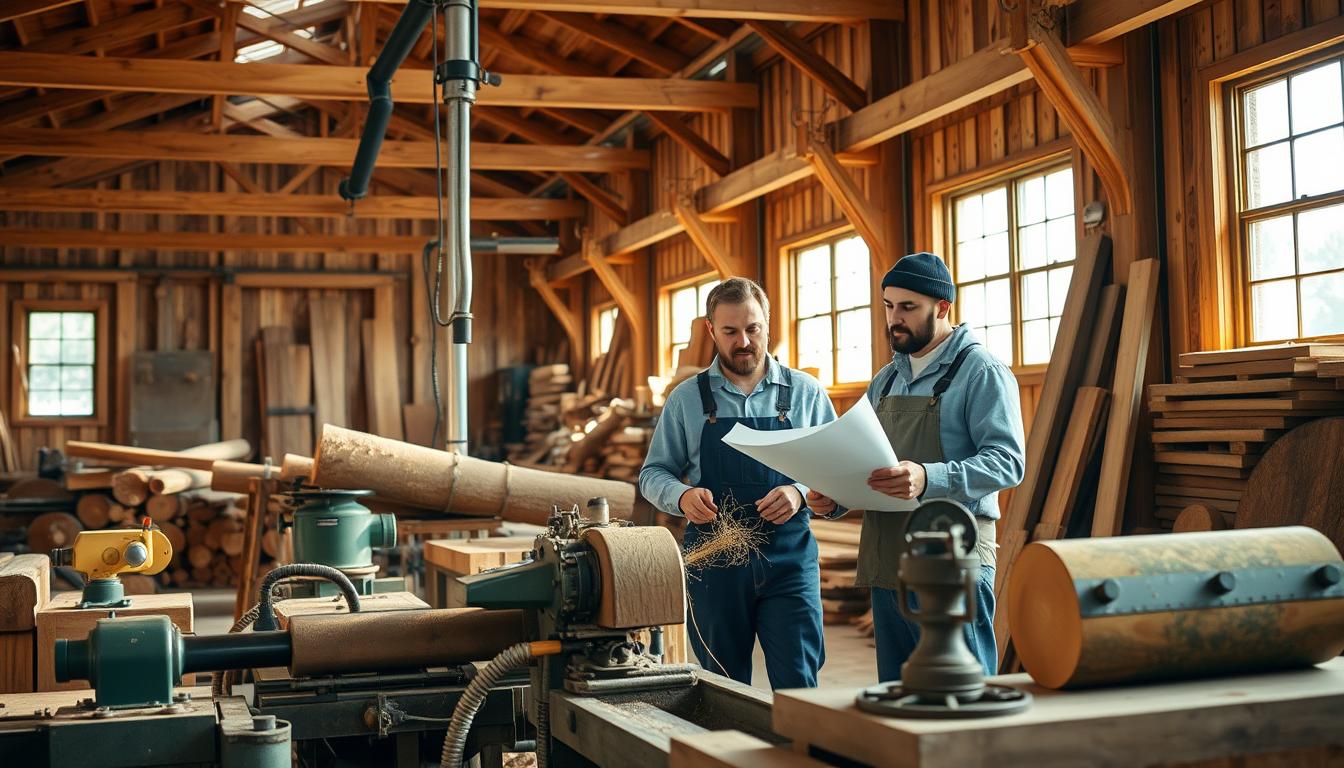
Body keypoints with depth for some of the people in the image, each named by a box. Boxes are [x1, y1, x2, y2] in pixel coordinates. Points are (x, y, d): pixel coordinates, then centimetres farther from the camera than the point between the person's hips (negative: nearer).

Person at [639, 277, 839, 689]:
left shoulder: (806, 392, 5)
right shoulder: (686, 399, 6)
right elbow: (653, 473, 11)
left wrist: (800, 493, -15)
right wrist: (682, 496, -11)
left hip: (789, 559, -1)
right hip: (714, 563, 1)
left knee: (799, 689, -7)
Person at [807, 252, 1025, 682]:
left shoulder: (982, 372, -6)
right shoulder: (886, 381, 18)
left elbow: (1008, 462, -17)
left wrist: (928, 479, -32)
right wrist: (834, 496, 3)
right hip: (886, 563, 8)